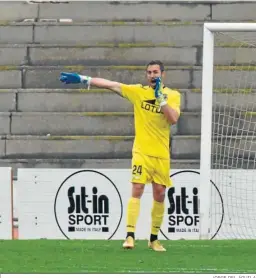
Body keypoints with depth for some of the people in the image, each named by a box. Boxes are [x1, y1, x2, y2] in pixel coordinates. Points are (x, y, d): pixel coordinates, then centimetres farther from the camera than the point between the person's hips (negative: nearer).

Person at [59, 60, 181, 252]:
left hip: (162, 155, 1)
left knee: (159, 194, 4)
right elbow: (110, 85, -1)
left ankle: (154, 239, 16)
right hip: (142, 152, -1)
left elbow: (174, 119, -14)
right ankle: (130, 236, -14)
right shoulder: (139, 92, 3)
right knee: (137, 190, -12)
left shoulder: (173, 95, 2)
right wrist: (82, 79, -8)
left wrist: (161, 97, -18)